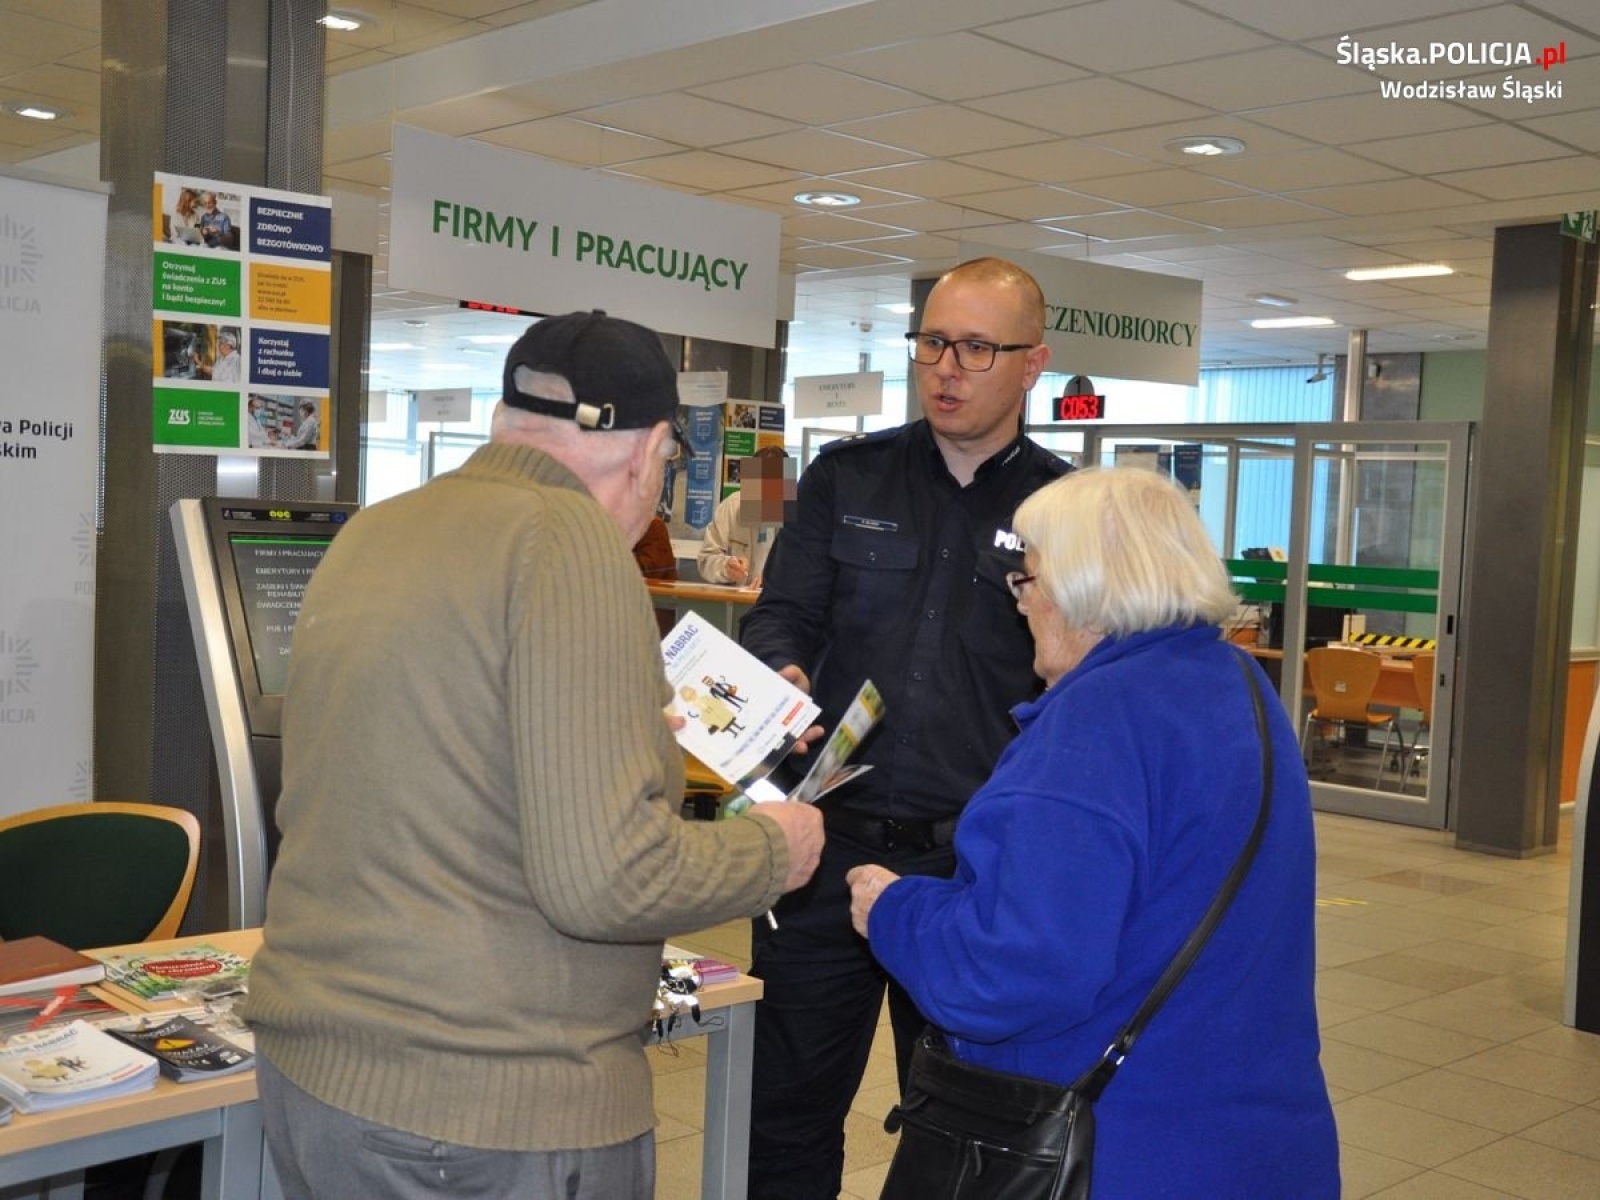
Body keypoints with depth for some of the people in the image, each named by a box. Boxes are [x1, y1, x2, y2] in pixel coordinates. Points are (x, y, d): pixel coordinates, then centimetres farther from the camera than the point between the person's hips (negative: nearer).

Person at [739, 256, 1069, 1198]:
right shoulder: (846, 477, 5)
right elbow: (782, 616, 1)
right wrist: (780, 678, -22)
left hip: (976, 868, -1)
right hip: (831, 840, 1)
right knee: (785, 1110, 11)